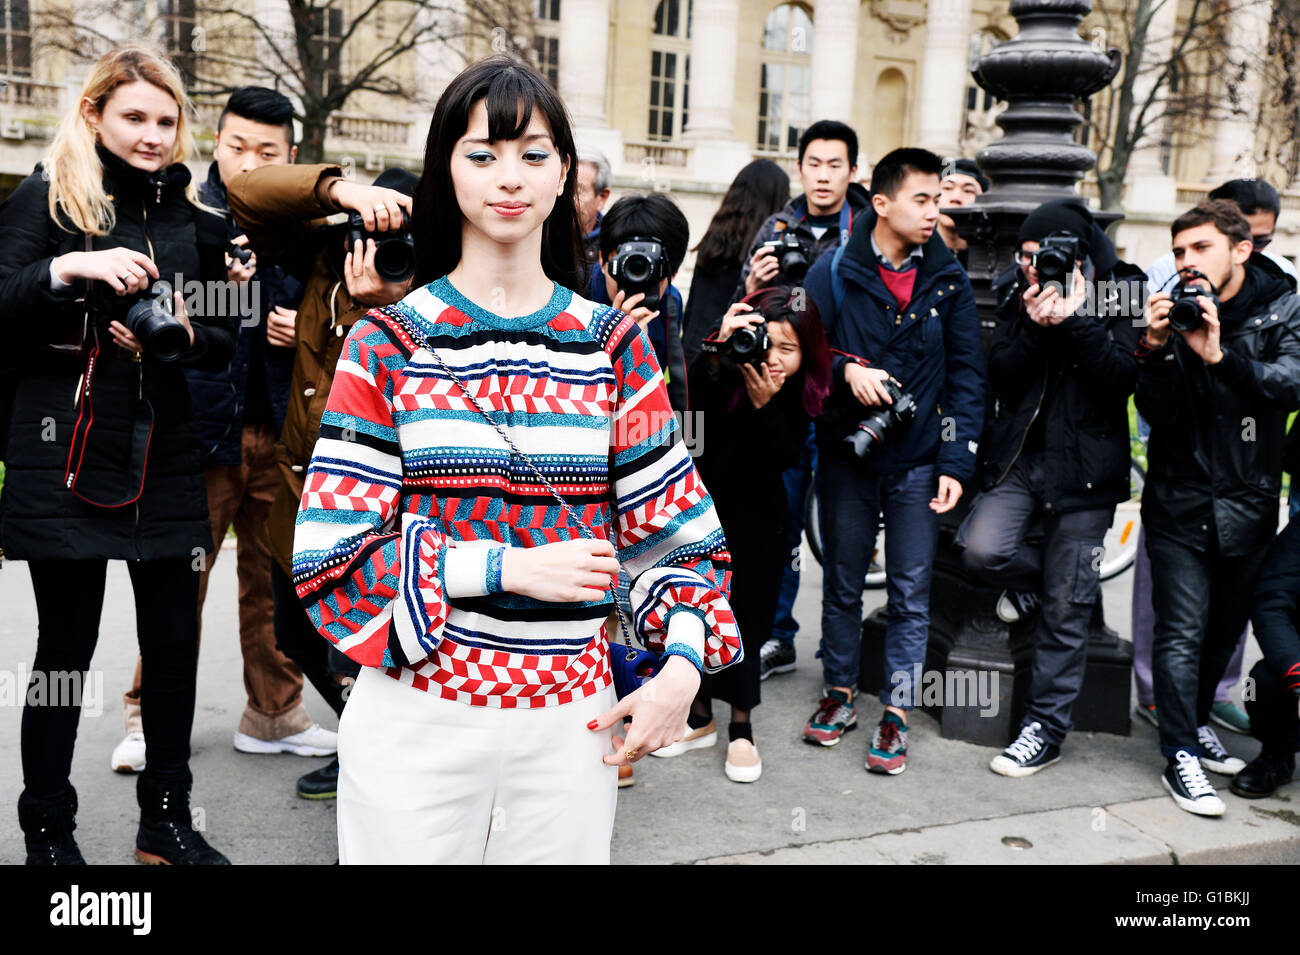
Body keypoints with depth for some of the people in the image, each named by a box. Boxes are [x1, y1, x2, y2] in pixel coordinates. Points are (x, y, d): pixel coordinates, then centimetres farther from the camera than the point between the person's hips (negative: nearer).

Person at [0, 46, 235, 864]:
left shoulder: (195, 217, 12)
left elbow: (225, 339, 13)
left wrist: (183, 335, -8)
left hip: (166, 458, 3)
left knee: (175, 642, 6)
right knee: (66, 648, 4)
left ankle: (166, 818, 23)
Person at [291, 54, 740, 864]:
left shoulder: (613, 343, 4)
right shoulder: (386, 345, -2)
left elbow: (673, 521, 6)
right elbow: (331, 550, -7)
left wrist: (682, 666, -7)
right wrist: (508, 565, -16)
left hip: (572, 723, 2)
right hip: (416, 720, -1)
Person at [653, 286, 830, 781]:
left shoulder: (800, 390, -11)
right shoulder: (722, 370, -19)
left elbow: (784, 459, -19)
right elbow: (686, 406, -37)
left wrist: (765, 406, -34)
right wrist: (716, 349, -47)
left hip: (756, 516, 1)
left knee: (747, 615, 6)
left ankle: (741, 728, 22)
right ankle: (701, 717, 26)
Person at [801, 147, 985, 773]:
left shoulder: (949, 280, 2)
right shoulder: (835, 271, -2)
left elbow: (966, 376, 1)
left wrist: (956, 462, -6)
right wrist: (847, 370, -20)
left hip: (919, 461, 0)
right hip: (847, 455, 0)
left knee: (910, 592, 3)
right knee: (842, 582, 12)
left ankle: (895, 714, 15)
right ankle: (840, 695, 28)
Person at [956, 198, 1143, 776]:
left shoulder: (1122, 293, -3)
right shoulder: (1019, 293, 6)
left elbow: (1123, 380, -14)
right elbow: (1002, 380, -1)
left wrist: (1075, 322, -22)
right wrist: (1035, 329, -17)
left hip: (1085, 463, -3)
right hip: (1020, 454, 3)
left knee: (1065, 608, 1)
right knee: (982, 552, -18)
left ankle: (1046, 728, 16)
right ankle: (1065, 578, 18)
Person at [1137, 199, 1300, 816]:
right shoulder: (1173, 313, -2)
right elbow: (1156, 412, -9)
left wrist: (1220, 355, -33)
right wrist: (1157, 351, -26)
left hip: (1250, 503, 2)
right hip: (1181, 502, -2)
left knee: (1226, 626, 15)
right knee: (1182, 631, -6)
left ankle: (1194, 723, 35)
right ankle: (1181, 754, 2)